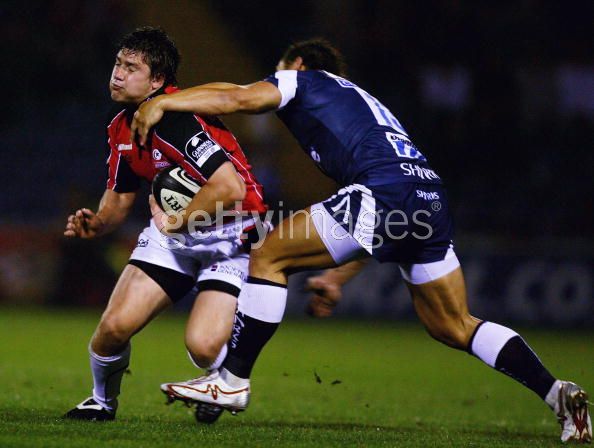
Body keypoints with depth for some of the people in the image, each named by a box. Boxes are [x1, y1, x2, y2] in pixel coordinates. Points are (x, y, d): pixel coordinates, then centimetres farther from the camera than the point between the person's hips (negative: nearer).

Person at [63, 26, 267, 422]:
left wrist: (174, 222, -21)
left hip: (229, 236, -7)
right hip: (174, 229, 7)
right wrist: (97, 224, -6)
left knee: (204, 346, -24)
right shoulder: (120, 126, 2)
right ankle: (102, 401, 21)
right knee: (115, 326, -11)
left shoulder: (177, 120, -25)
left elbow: (231, 188, -34)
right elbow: (120, 196, 16)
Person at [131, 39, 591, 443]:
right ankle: (557, 392, 4)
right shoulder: (362, 101, 39)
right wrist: (338, 278, 39)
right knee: (454, 326, 16)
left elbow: (237, 97, 1)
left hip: (387, 192, -8)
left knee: (268, 258, 2)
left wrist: (162, 102, 10)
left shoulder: (303, 79, 19)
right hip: (431, 199, 8)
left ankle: (233, 380, 2)